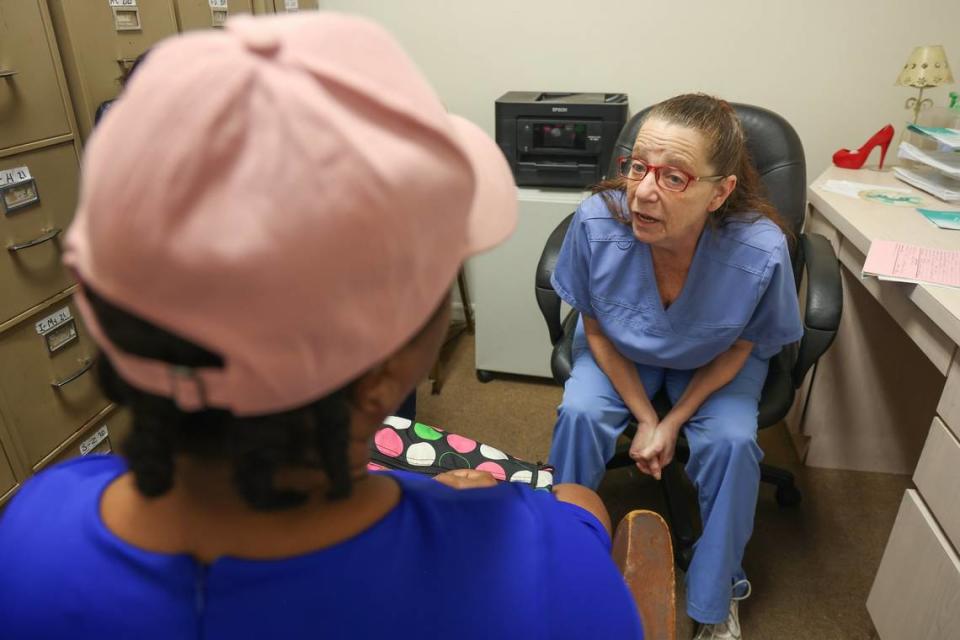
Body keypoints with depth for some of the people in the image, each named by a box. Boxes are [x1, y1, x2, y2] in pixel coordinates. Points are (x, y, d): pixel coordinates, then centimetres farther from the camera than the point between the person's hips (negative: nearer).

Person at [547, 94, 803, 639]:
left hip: (712, 362, 0)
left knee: (732, 442, -22)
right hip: (622, 353, 1)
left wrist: (674, 422, -15)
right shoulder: (596, 222, -32)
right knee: (579, 415, -23)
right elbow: (596, 330, -14)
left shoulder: (762, 251, -33)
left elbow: (739, 348, -12)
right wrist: (644, 418, -16)